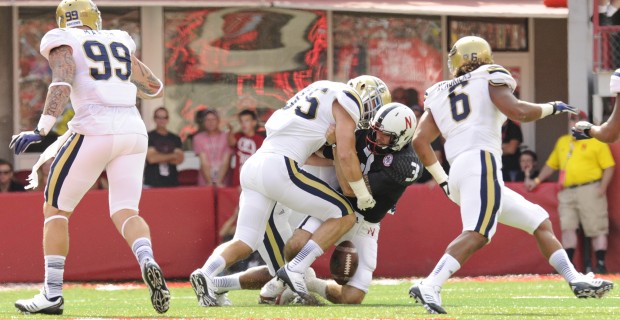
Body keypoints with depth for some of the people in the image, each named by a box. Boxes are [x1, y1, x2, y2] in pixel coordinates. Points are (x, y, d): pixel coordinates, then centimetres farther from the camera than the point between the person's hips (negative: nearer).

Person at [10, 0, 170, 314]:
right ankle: (148, 263, -24)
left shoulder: (64, 44, 7)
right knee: (124, 211, 7)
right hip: (133, 130, 4)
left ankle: (52, 293, 3)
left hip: (94, 131, -4)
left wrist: (41, 129, -21)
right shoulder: (120, 43, 23)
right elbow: (155, 88, 31)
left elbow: (62, 84, -13)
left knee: (55, 209, 8)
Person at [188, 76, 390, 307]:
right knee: (344, 216, 2)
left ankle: (206, 273, -14)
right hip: (279, 168, -8)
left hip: (253, 166, 8)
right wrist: (363, 195, 4)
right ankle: (295, 270, -8)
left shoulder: (320, 90, 28)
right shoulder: (347, 102, 3)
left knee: (244, 244, 11)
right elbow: (346, 155, -7)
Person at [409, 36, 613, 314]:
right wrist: (551, 108, 11)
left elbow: (419, 140, 14)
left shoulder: (439, 95, 26)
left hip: (457, 173, 8)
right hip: (480, 162, -8)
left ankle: (577, 281, 10)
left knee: (540, 222, 15)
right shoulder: (489, 79, 11)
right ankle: (429, 287, -40)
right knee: (477, 234, -24)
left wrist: (442, 181, 18)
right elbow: (517, 112, -5)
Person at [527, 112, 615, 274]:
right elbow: (551, 165, 25)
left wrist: (602, 187, -14)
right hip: (567, 192, 5)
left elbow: (609, 167, -3)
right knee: (567, 227, -2)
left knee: (596, 228, -5)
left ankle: (601, 265, -3)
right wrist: (537, 181, 15)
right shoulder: (562, 142, 19)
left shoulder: (597, 142, 3)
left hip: (590, 190, -5)